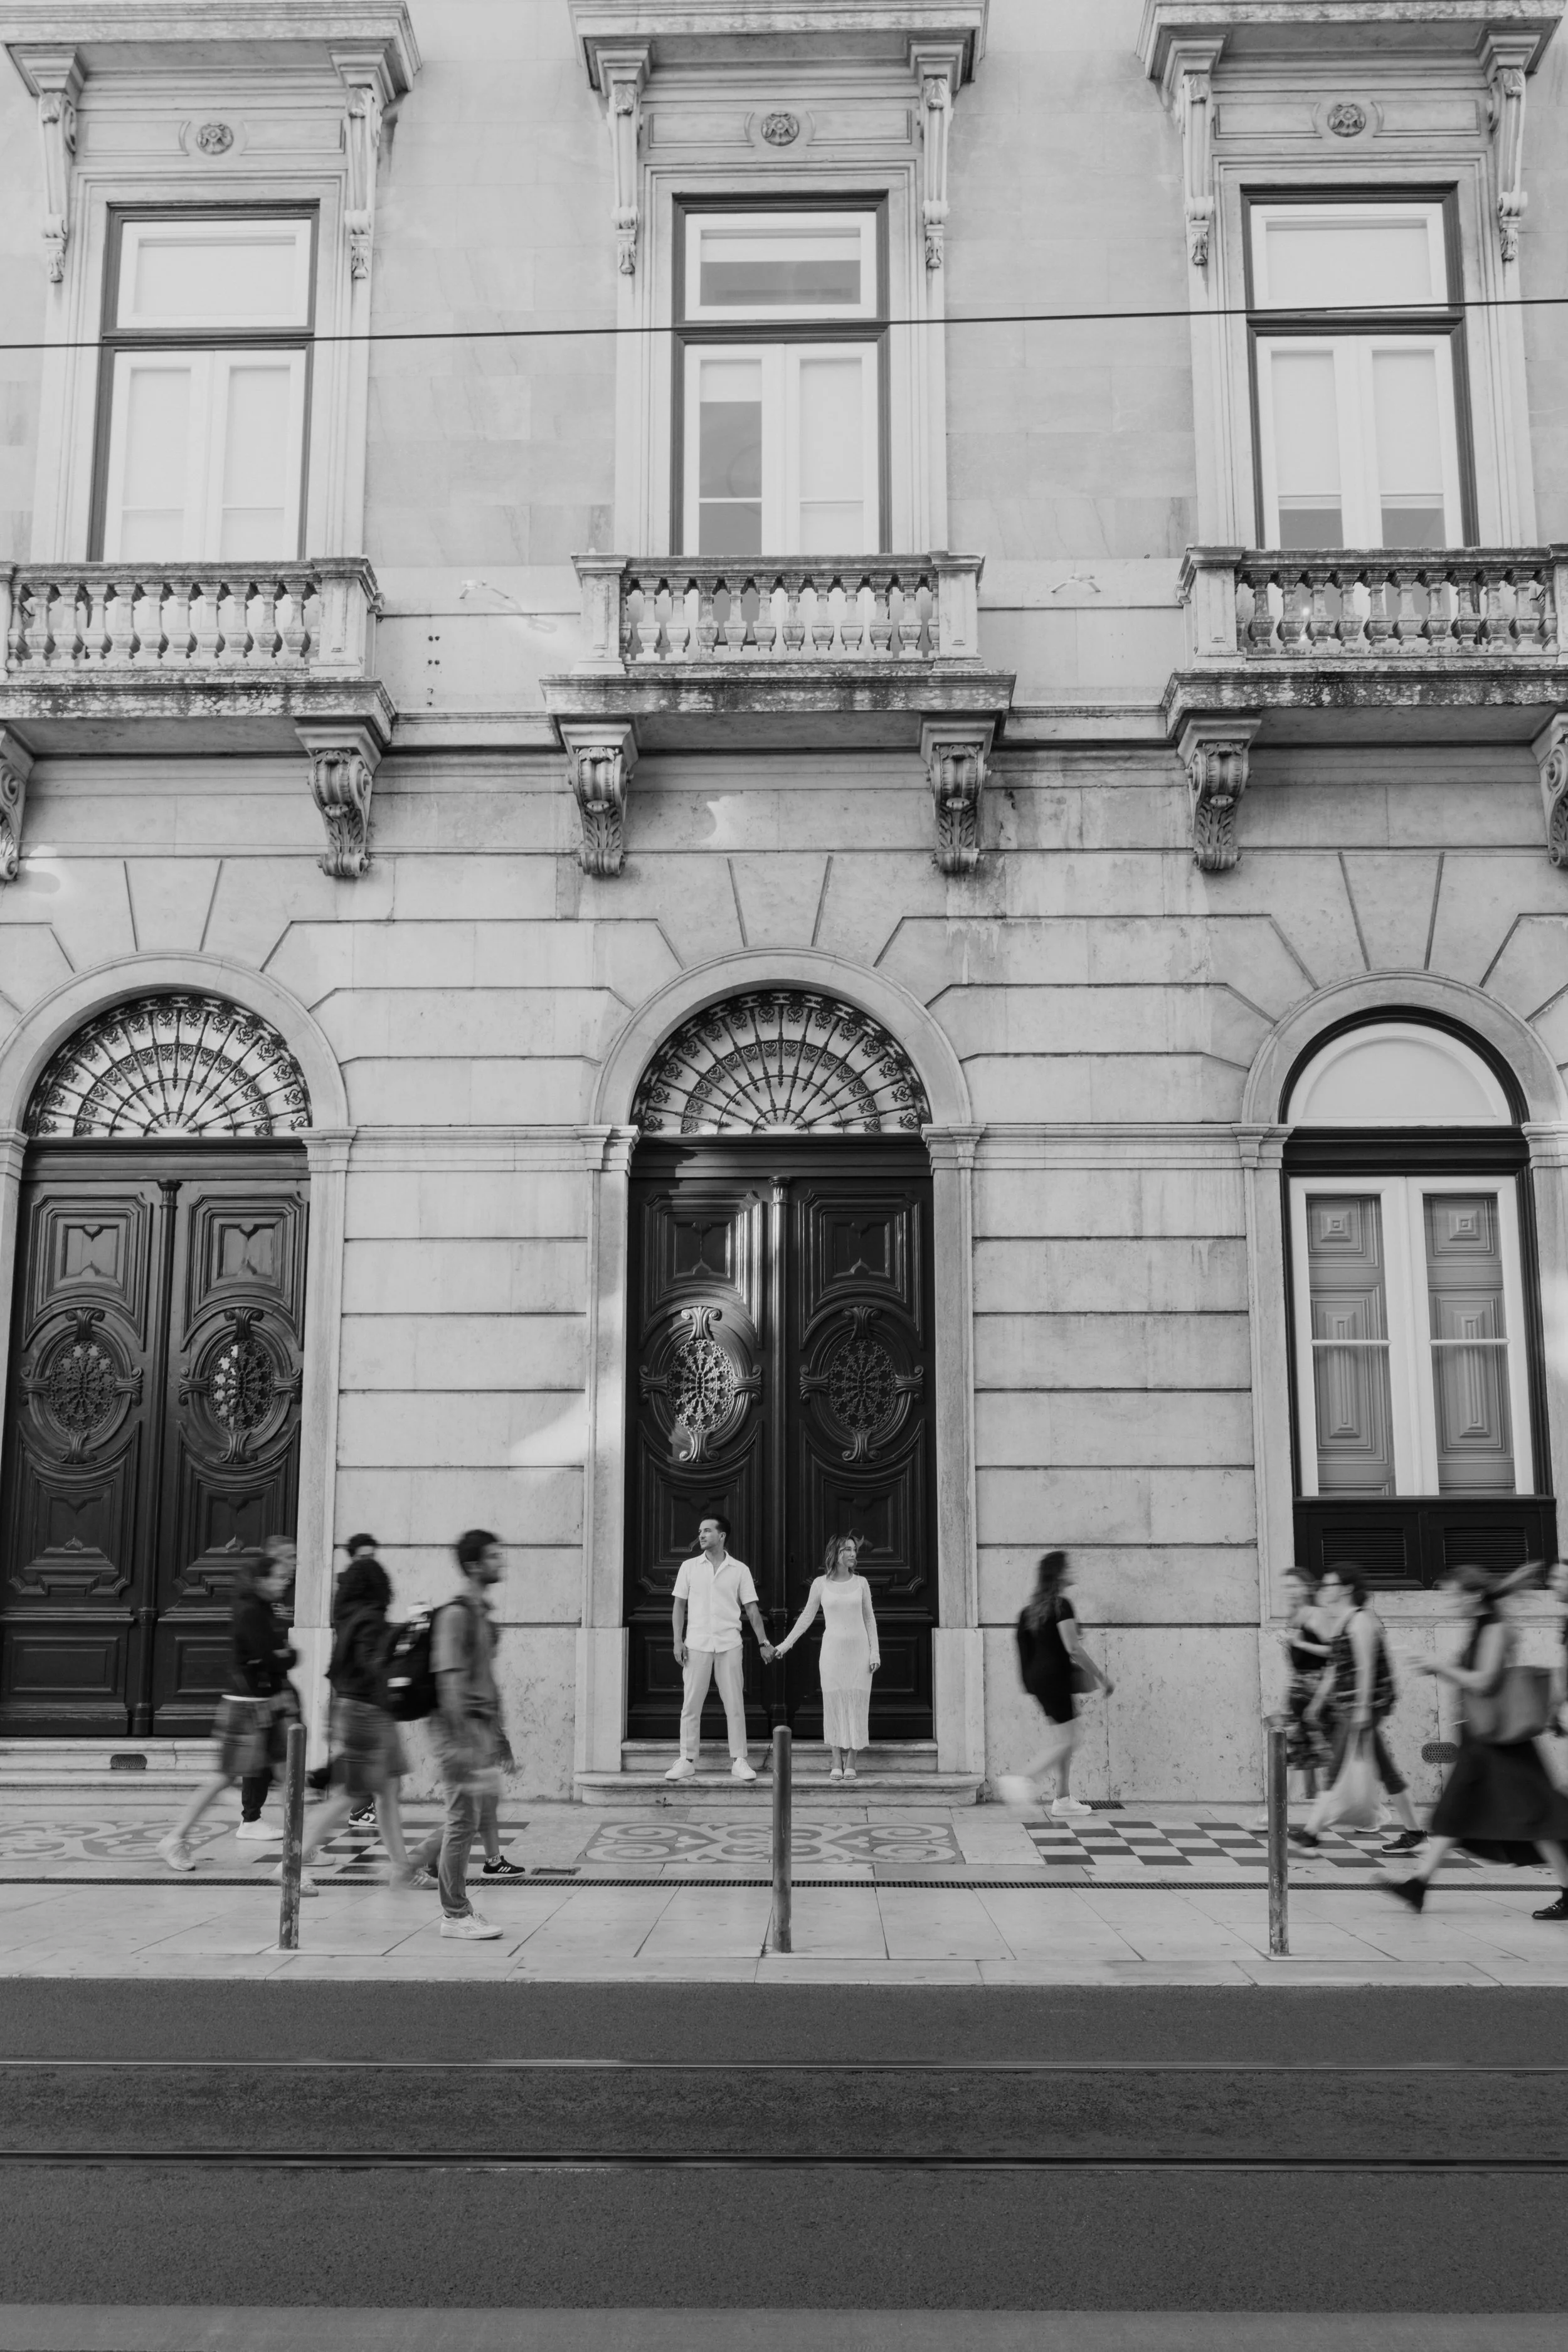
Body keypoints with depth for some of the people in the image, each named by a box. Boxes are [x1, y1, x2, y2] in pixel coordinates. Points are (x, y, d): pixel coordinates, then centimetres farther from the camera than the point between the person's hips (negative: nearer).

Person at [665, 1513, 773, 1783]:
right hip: (697, 1646, 0)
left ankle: (739, 1761, 9)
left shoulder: (739, 1570, 3)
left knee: (735, 1704, 2)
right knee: (691, 1704, 1)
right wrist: (678, 1641, -3)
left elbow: (751, 1609, 4)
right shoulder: (689, 1567, 5)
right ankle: (687, 1761, 9)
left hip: (729, 1645, 0)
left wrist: (763, 1642, -2)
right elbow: (679, 1606, 7)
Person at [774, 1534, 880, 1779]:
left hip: (858, 1650, 1)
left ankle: (851, 1762, 6)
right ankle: (836, 1762, 8)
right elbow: (807, 1616, 7)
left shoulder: (861, 1583, 3)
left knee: (856, 1703, 0)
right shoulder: (820, 1584, -1)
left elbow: (869, 1619, 7)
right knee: (833, 1703, 1)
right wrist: (786, 1643, 5)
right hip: (832, 1650, -1)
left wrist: (875, 1651, 1)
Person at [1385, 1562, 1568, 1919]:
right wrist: (1438, 1669, 8)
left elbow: (1483, 1681, -22)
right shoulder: (1481, 1629, 14)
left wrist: (1441, 1667, -13)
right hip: (1481, 1740, 10)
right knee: (1453, 1809, 7)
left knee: (1530, 1810, -4)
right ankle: (1419, 1883, 7)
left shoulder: (1497, 1629, -14)